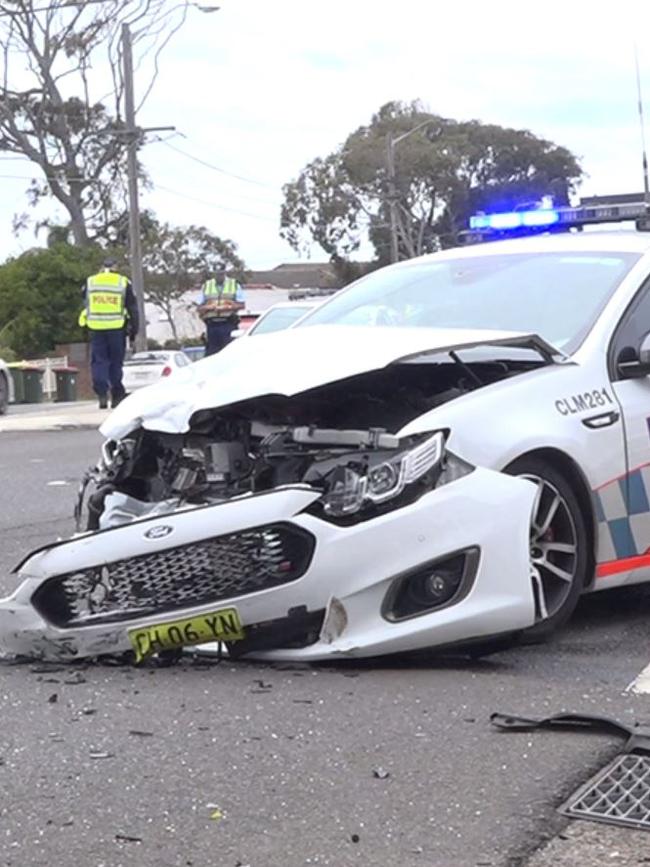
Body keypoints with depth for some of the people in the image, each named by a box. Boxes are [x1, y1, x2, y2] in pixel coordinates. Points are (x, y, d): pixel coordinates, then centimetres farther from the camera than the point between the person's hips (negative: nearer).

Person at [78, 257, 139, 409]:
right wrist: (134, 330, 10)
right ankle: (117, 396, 6)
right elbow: (133, 309, 5)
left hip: (96, 328, 1)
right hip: (117, 328, -1)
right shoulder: (123, 283, 4)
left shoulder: (90, 282, 9)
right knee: (116, 362, 7)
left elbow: (85, 302, 22)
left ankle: (102, 394, -11)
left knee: (98, 361, 3)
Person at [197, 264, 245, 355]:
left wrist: (227, 307, -10)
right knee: (210, 351, 0)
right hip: (211, 324, 2)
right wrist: (208, 307, -8)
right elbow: (200, 307, 14)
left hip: (228, 324, -2)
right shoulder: (206, 286, 16)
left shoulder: (234, 285, 10)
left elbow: (241, 304, 4)